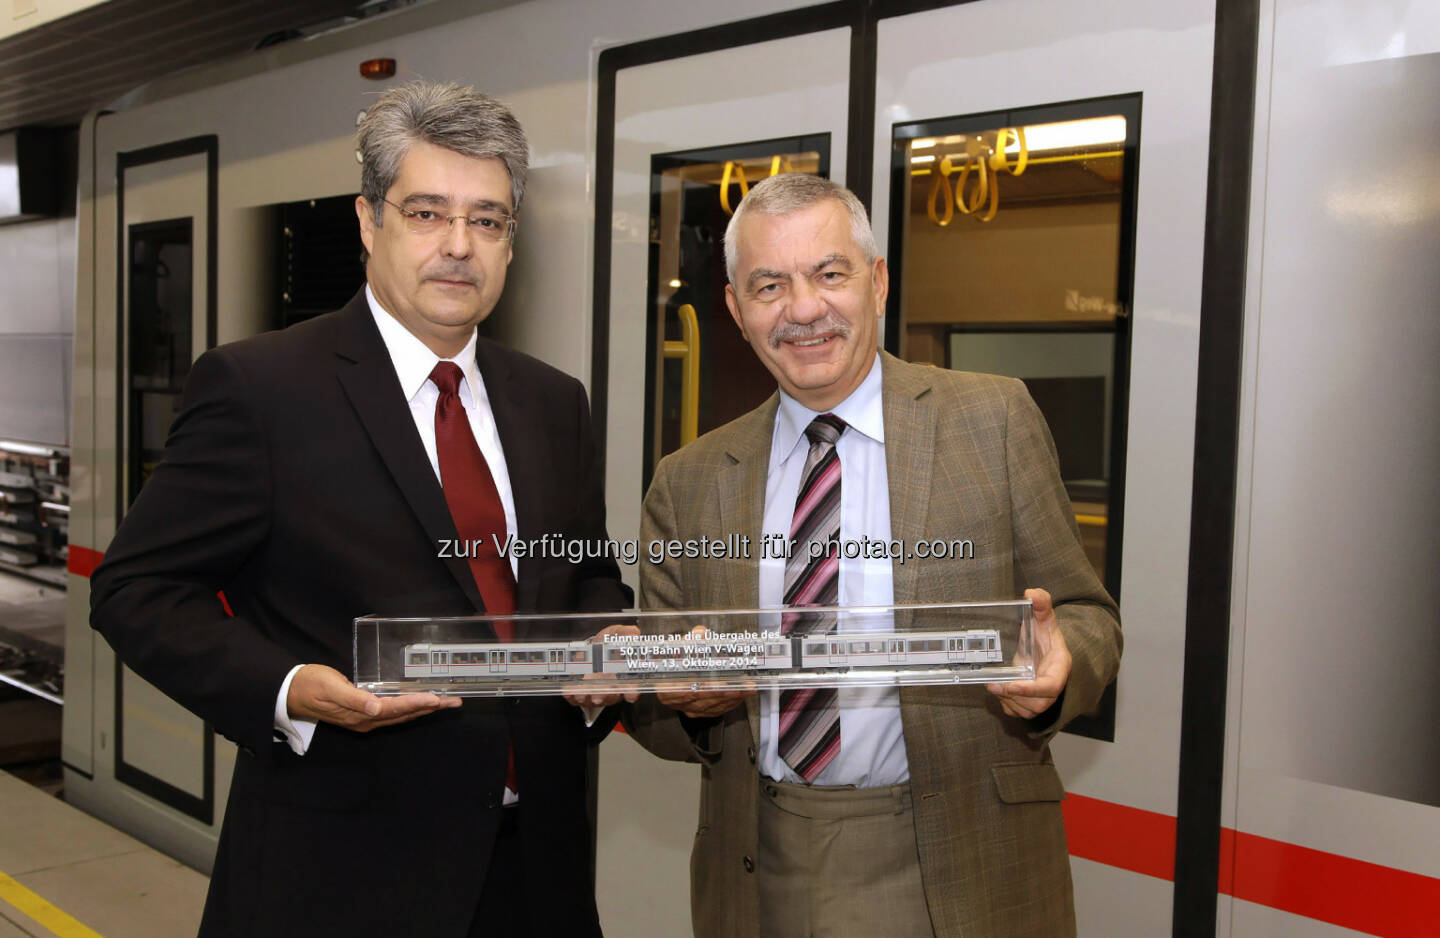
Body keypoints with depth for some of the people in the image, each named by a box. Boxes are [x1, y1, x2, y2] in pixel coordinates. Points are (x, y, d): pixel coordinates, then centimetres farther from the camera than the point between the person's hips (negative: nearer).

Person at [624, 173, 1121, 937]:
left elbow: (1087, 617, -1)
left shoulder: (994, 421, -3)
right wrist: (690, 699, -16)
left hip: (959, 876, -1)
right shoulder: (687, 484, 3)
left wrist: (1056, 671, -23)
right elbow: (655, 716, 6)